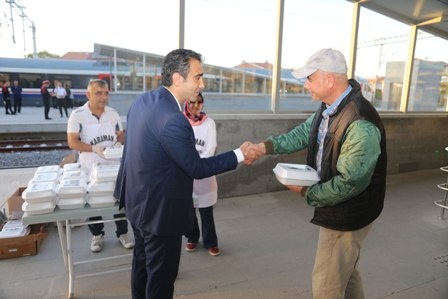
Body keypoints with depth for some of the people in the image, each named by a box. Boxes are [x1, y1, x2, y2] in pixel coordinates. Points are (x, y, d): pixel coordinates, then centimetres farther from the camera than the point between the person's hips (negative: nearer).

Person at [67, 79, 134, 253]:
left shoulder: (113, 113, -1)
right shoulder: (78, 115, -11)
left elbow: (121, 135, 9)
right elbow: (72, 142, -14)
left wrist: (120, 143, -14)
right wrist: (94, 148, -28)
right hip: (90, 168, -2)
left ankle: (122, 233, 27)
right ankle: (97, 235, 32)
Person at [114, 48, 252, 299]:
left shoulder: (143, 100, 0)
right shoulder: (173, 119, -29)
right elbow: (197, 168, -21)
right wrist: (239, 155, -12)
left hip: (138, 201, 10)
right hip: (160, 210, -9)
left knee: (142, 262, 27)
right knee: (161, 276, 12)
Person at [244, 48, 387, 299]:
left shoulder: (361, 123, -31)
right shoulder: (328, 109, 0)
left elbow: (350, 182, -29)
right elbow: (303, 133, 5)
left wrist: (308, 193, -17)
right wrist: (266, 146, -9)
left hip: (347, 215, -9)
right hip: (338, 209, 9)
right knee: (345, 272, 28)